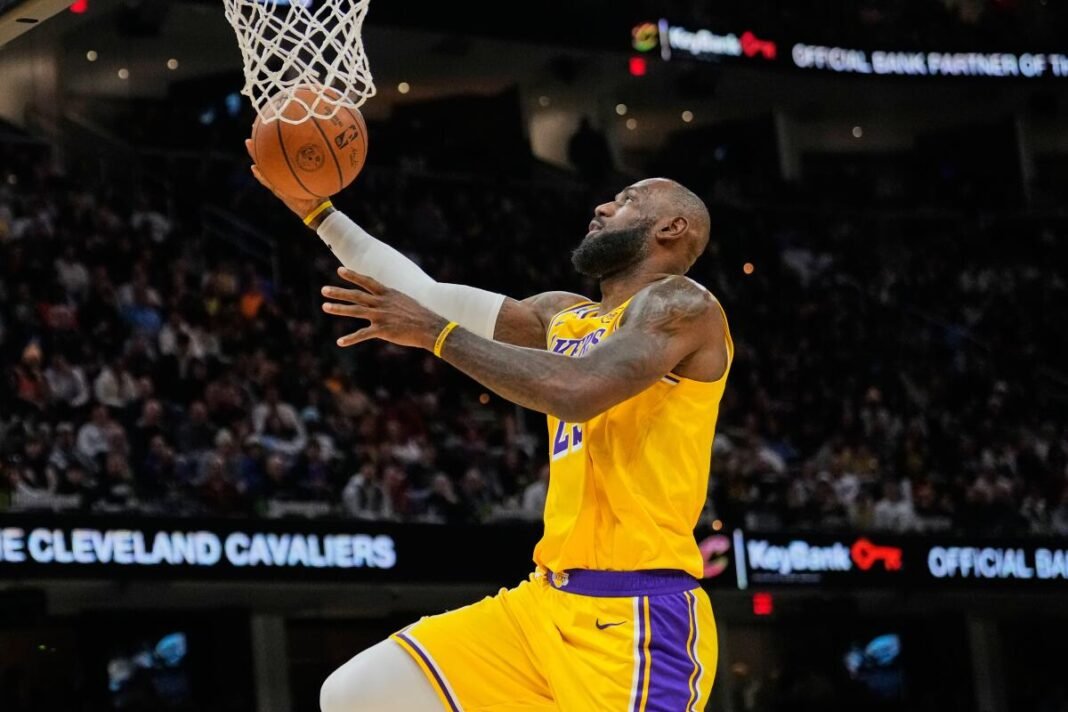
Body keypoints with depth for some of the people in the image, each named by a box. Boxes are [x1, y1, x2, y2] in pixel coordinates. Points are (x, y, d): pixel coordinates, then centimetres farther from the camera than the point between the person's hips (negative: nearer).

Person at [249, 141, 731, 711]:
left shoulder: (680, 304, -6)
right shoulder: (563, 317, 20)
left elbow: (578, 391, -23)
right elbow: (428, 298, 22)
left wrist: (436, 334, -17)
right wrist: (318, 211, 18)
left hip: (639, 617, -9)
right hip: (549, 603, 9)